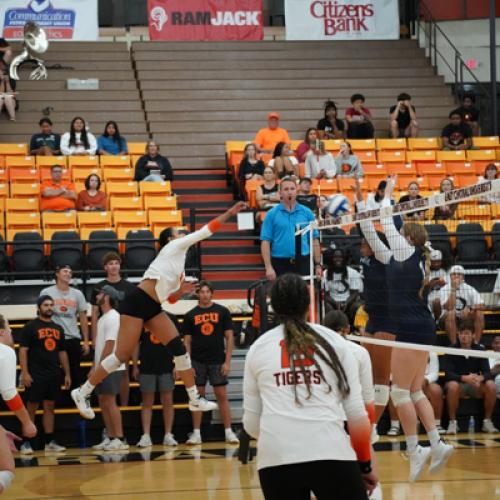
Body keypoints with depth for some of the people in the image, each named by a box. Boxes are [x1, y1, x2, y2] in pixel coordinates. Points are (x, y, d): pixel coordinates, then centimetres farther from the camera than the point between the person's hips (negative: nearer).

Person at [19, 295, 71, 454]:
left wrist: (67, 374, 13)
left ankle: (50, 442, 12)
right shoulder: (31, 327, -4)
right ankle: (26, 443, 0)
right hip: (35, 375, -5)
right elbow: (23, 350, -8)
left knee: (50, 407, 8)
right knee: (31, 408, -3)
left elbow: (62, 353, 18)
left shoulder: (58, 328, 14)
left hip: (54, 375, 5)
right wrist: (24, 373, -16)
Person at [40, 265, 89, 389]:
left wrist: (86, 341, 4)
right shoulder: (46, 293, 0)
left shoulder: (77, 294, 8)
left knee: (74, 374, 6)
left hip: (73, 339, 2)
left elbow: (83, 318, 10)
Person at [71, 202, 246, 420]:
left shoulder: (179, 268, 25)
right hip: (137, 302, -9)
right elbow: (207, 230, -3)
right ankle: (83, 392, 1)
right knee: (123, 354, -10)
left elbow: (171, 299, 28)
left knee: (179, 347, -1)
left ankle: (195, 399, 1)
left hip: (153, 308, 9)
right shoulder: (174, 246, 2)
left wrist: (182, 290, 10)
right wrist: (229, 213, 0)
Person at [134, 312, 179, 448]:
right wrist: (135, 366, 2)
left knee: (167, 402, 2)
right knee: (147, 403, 2)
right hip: (147, 368, 0)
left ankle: (168, 435, 7)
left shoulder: (170, 318, 2)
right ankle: (146, 436, 3)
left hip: (167, 367, 0)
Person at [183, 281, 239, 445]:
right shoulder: (191, 315, 5)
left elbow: (229, 337, 1)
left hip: (217, 361, -1)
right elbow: (187, 341, 7)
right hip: (197, 362, 1)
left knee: (222, 396, -1)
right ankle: (196, 433, 9)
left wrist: (227, 361, -6)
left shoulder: (222, 311, 2)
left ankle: (228, 432, 3)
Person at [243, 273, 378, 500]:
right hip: (332, 455, -1)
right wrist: (365, 465, 18)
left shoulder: (258, 347, 14)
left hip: (275, 459, 1)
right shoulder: (333, 341, 12)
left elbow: (251, 423, 14)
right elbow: (357, 413, 8)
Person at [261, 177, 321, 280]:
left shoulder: (307, 213, 6)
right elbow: (265, 241, -2)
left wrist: (317, 265, 3)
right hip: (280, 263, -1)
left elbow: (314, 240, 8)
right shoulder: (272, 214, 2)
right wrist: (268, 267, -11)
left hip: (303, 263, 1)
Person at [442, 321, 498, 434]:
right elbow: (448, 374, -18)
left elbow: (487, 373, -9)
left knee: (491, 385, -27)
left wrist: (480, 378, -34)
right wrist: (464, 378, -37)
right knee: (452, 386, -37)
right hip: (457, 383, -2)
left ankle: (487, 421, -13)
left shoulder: (480, 350, -1)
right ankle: (452, 422, -24)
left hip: (475, 386, 2)